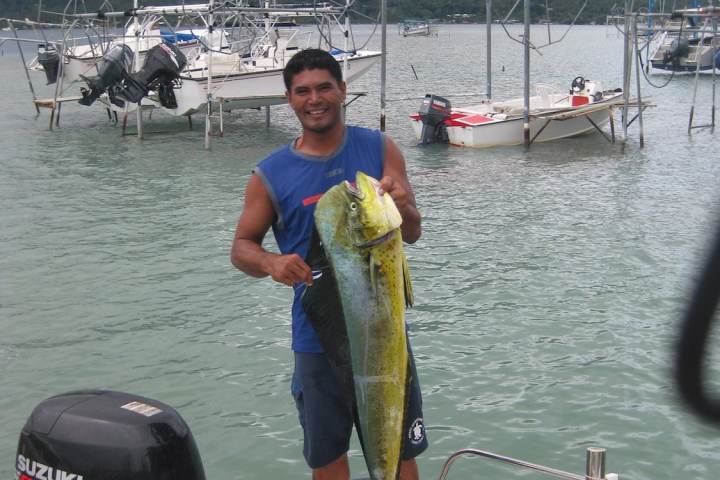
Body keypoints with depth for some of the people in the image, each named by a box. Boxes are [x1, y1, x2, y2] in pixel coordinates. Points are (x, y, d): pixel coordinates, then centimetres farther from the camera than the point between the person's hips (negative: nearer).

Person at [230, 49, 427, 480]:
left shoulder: (379, 150, -2)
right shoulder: (270, 175, -4)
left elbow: (413, 234, -2)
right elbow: (241, 248, 1)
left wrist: (402, 206, -25)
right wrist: (271, 263, -21)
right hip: (318, 336, 0)